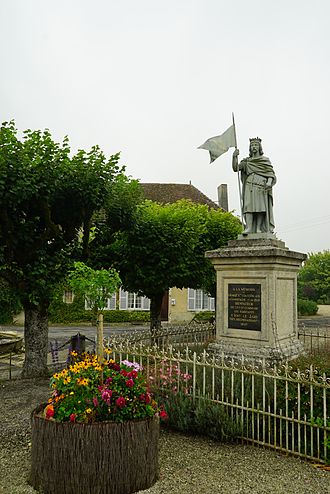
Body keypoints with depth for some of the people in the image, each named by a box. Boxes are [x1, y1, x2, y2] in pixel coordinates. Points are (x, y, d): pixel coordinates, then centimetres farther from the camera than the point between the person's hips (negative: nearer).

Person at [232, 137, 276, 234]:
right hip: (250, 187, 0)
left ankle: (259, 229, -11)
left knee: (261, 207, -9)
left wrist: (269, 182, -14)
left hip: (262, 187, 0)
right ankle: (248, 228, -20)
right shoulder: (246, 161, 19)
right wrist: (235, 157, -6)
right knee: (249, 206, -13)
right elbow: (235, 168, 8)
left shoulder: (266, 160, 16)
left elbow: (271, 173, 6)